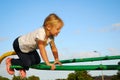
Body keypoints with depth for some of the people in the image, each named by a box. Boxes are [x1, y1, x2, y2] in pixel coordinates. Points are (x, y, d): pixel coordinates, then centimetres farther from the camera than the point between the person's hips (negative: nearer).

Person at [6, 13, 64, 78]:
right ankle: (10, 61, 11)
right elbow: (42, 49, -40)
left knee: (37, 61, 1)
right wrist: (48, 63, -38)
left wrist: (57, 59, 0)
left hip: (29, 47, 8)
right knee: (27, 63, -14)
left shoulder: (51, 35, -14)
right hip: (19, 45, -8)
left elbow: (53, 48, -3)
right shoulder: (41, 33, -39)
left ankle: (21, 67, 23)